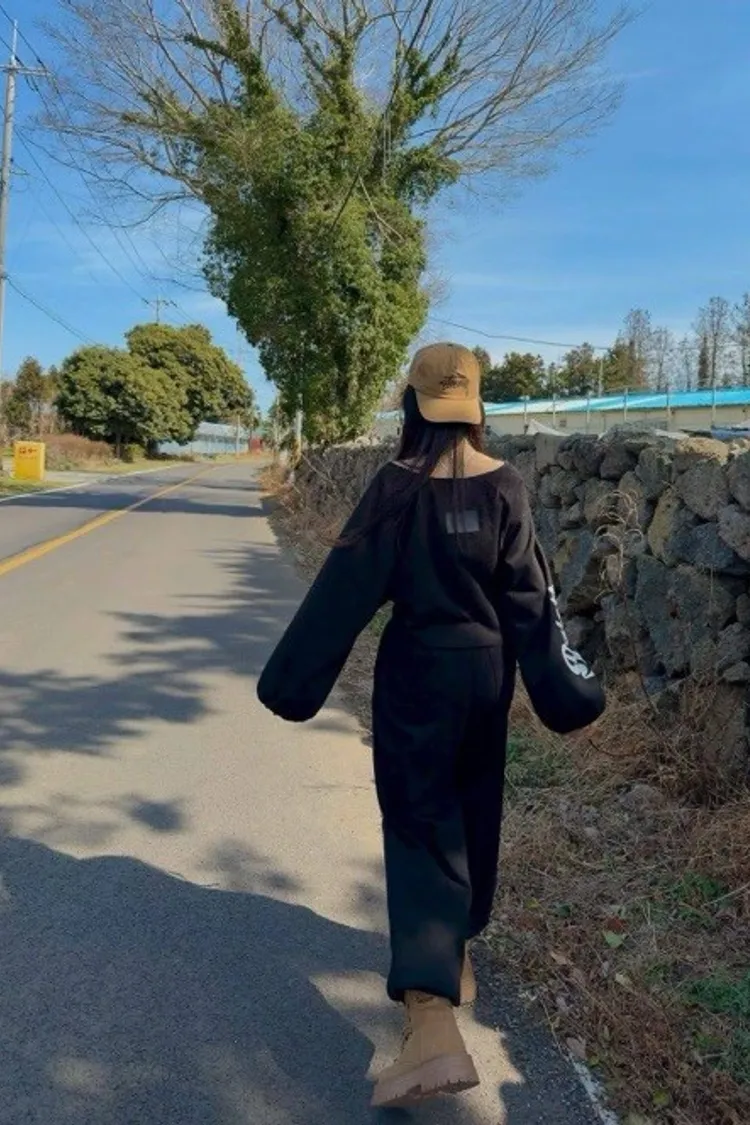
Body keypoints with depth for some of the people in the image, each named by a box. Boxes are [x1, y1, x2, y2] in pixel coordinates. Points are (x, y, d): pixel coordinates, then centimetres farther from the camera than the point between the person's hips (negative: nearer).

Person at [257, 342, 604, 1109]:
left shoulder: (399, 483, -11)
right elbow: (531, 596, -4)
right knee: (473, 814, 21)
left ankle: (435, 1027, -12)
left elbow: (349, 587, -12)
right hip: (487, 668, 4)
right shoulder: (504, 486, -3)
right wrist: (564, 689, 1)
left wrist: (294, 680, -7)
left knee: (420, 823, -1)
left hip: (417, 670, -3)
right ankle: (456, 957, 41)